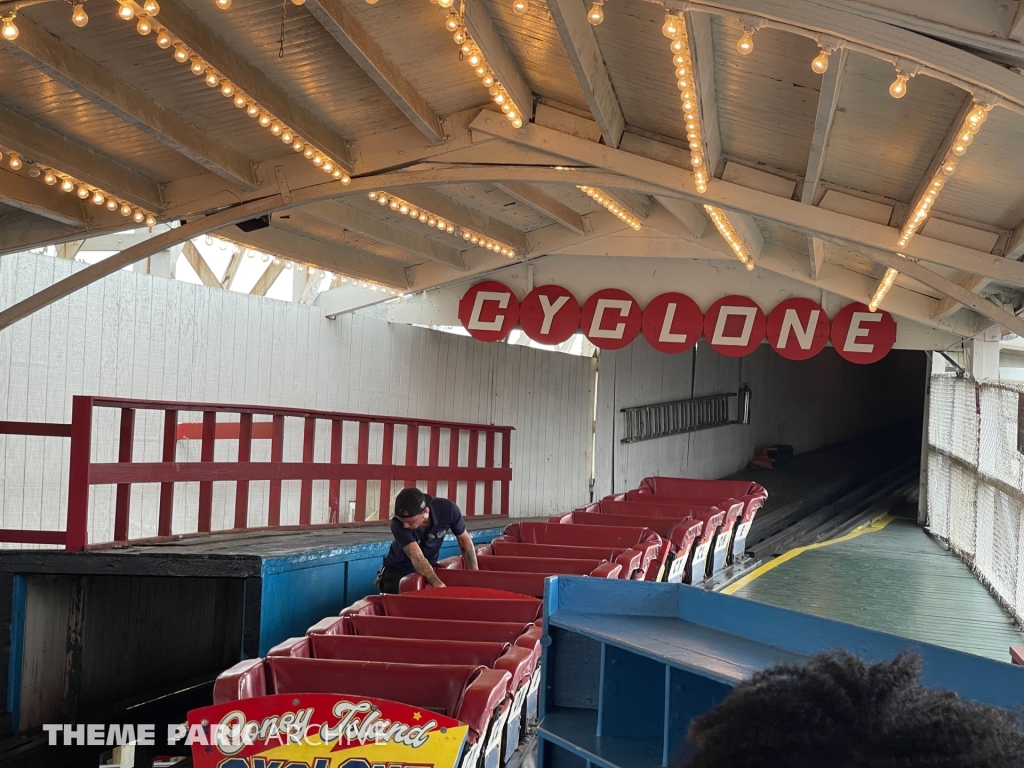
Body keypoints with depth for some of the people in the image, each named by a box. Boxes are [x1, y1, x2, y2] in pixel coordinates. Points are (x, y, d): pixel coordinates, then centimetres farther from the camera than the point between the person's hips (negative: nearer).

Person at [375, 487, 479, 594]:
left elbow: (464, 539, -11)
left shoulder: (447, 510, -27)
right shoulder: (398, 524, -35)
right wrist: (436, 582, -61)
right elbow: (416, 557, -45)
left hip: (429, 570, 2)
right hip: (398, 572, -2)